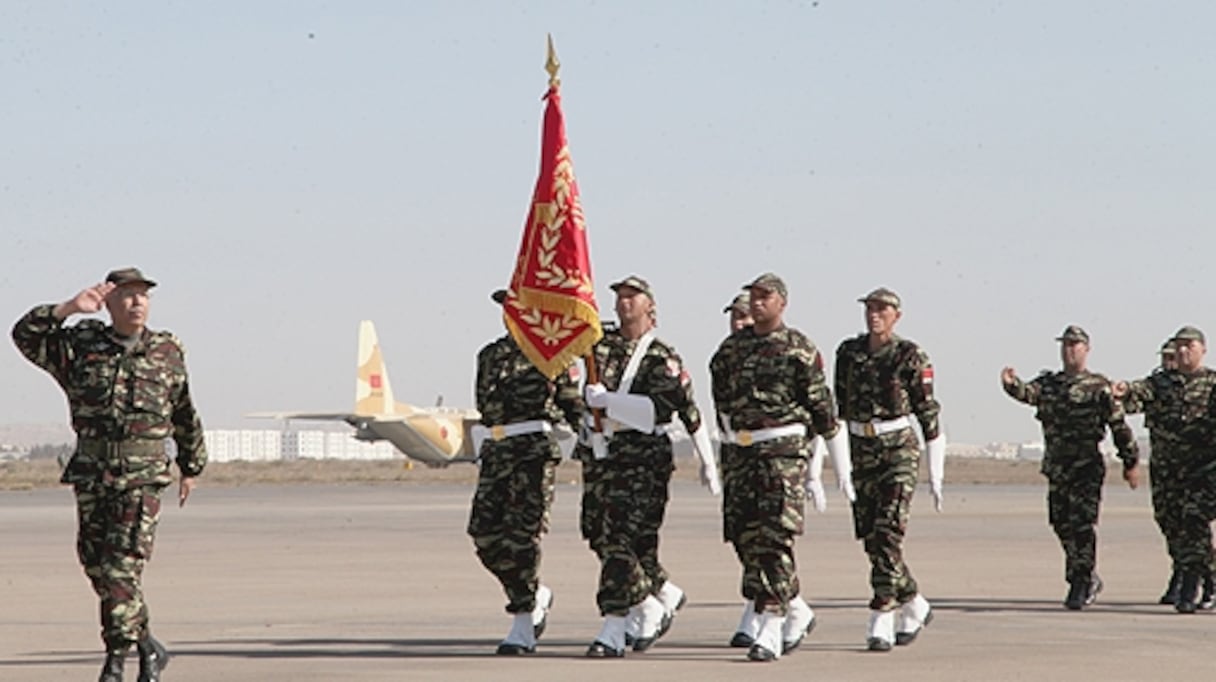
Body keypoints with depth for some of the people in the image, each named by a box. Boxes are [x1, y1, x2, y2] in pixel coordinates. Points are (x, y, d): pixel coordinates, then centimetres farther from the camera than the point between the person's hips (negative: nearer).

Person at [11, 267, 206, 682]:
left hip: (143, 477, -2)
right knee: (97, 566, 7)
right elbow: (26, 336, -11)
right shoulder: (80, 347, 3)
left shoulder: (168, 353, 5)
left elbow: (185, 416, 18)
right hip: (92, 474, 2)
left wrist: (192, 467, 27)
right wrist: (69, 308, -22)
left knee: (122, 569, -13)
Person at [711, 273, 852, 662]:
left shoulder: (800, 350, 0)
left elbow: (824, 410, 2)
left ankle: (770, 630, -15)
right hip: (740, 454, 5)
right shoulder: (731, 348, 12)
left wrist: (843, 470, 4)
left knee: (775, 539, -13)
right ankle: (798, 612, 23)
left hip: (784, 452, -5)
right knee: (745, 539, 4)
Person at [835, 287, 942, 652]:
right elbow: (838, 406, 15)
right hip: (860, 451, 5)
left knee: (888, 535, -15)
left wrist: (936, 475, -3)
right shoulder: (848, 353, 8)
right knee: (871, 538, 7)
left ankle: (881, 624, -15)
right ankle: (914, 606, 26)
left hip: (899, 449, -5)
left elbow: (929, 416, -3)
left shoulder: (911, 358, -5)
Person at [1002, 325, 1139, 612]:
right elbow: (1028, 393, -8)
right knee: (1062, 524, 10)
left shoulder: (1099, 387, -1)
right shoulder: (1048, 383, 12)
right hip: (1056, 467, 6)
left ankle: (1081, 584, -7)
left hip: (1086, 467, -6)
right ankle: (1089, 579, 24)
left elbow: (1119, 426, -1)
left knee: (1083, 526, -9)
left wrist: (1130, 462, -3)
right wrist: (1012, 384, -31)